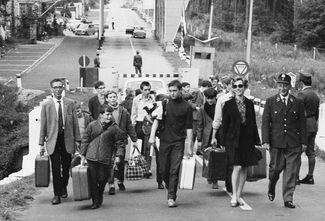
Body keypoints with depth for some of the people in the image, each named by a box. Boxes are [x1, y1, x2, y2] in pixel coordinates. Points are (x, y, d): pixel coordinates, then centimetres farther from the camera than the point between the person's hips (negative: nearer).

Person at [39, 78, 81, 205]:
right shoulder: (46, 106, 1)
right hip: (53, 140, -1)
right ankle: (57, 194, 5)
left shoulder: (70, 104, 5)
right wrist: (41, 143, 0)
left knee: (66, 167, 8)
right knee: (55, 168, -3)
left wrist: (77, 139, 2)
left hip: (67, 139, 2)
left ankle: (63, 188, 31)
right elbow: (43, 126, 2)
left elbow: (75, 123, 6)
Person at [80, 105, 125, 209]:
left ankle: (100, 198, 29)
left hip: (105, 158, -1)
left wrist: (118, 155, -3)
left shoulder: (114, 128, -2)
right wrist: (83, 154, 7)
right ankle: (95, 201, 11)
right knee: (92, 179, 0)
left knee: (102, 179, 4)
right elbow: (85, 140, 8)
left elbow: (120, 142, 6)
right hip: (91, 157, 1)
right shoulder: (92, 125, 2)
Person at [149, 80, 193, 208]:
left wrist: (189, 146, -1)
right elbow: (157, 119, 1)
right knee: (163, 170, 6)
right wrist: (152, 135, -10)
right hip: (164, 140, 2)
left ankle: (171, 197, -2)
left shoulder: (186, 107, -1)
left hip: (178, 142, -2)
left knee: (174, 170, -6)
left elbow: (189, 128, 1)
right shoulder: (165, 103, 4)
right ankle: (170, 189, 30)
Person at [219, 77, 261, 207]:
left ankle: (238, 196, 15)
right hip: (233, 140, -4)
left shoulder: (249, 104, 9)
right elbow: (225, 124, 1)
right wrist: (223, 142, -3)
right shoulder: (228, 105, 0)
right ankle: (234, 196, -1)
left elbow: (253, 123, 10)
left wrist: (256, 141, 7)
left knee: (244, 168, 6)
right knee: (237, 167, -11)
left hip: (247, 140, 4)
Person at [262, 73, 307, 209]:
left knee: (291, 171, -1)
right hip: (276, 142, -1)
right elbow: (265, 122, 1)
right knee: (276, 167, 3)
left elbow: (302, 124, 9)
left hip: (293, 143, 1)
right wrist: (265, 141, -7)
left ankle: (288, 199, 6)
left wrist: (303, 142, 4)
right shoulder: (270, 102, 5)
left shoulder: (298, 103, 8)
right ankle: (271, 188, 33)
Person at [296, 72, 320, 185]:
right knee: (311, 152, 10)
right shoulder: (316, 95, 15)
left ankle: (296, 177, -7)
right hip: (313, 125, 9)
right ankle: (310, 176, 14)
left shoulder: (302, 94, -12)